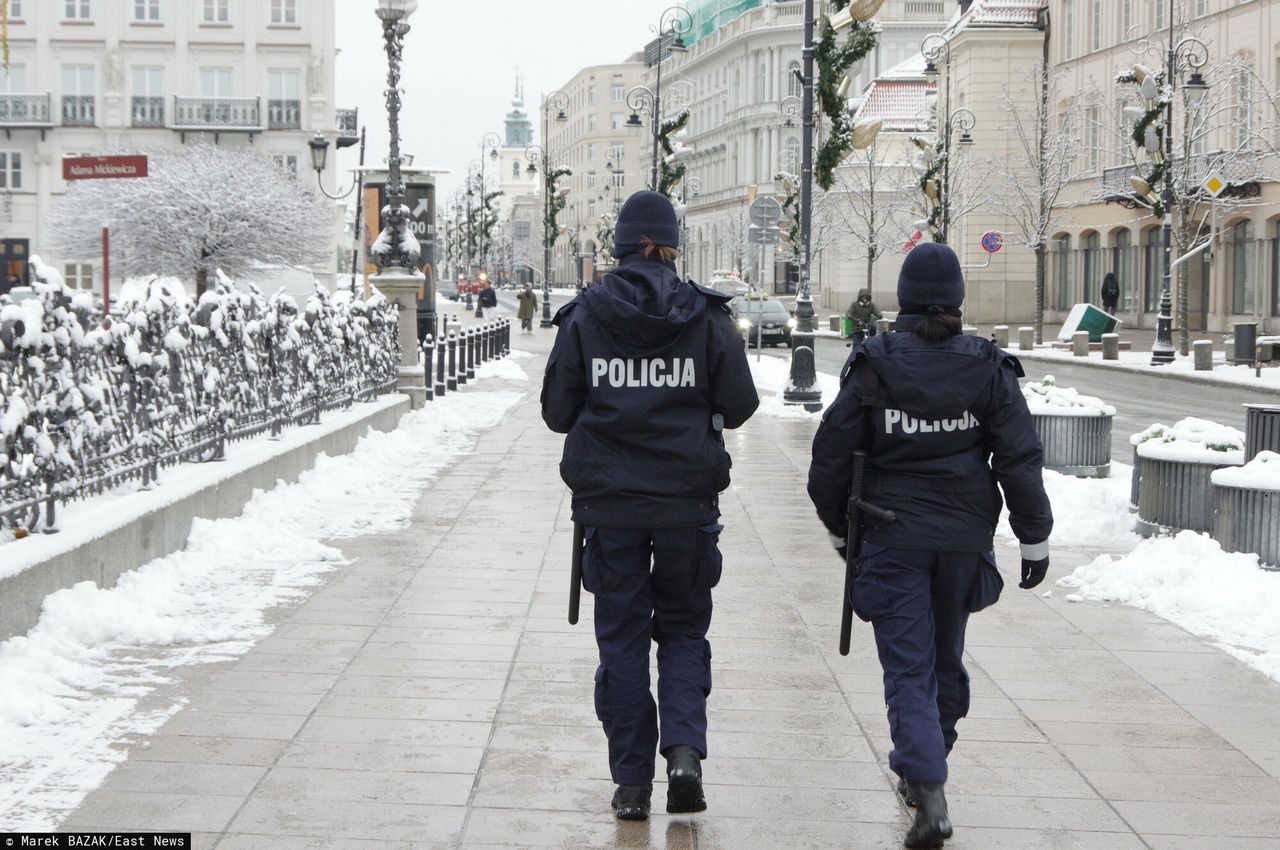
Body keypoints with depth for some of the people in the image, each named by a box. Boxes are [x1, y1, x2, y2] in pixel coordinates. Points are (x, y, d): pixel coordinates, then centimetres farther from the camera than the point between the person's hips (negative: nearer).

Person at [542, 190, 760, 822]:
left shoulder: (585, 314, -3)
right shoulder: (706, 314, -4)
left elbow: (557, 411, 0)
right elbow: (739, 406, -1)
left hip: (608, 501, 0)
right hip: (688, 500, 0)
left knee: (622, 637, 9)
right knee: (683, 628, 14)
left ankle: (632, 782, 9)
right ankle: (684, 751, -6)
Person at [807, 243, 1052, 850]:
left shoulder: (874, 366, -7)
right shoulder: (988, 368, -3)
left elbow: (831, 457, -2)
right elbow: (1020, 460, -4)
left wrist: (839, 528, 13)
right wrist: (1035, 540, 4)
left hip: (893, 537, -2)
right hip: (965, 535, 2)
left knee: (907, 668, -2)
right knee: (946, 658, 20)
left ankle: (929, 790, -19)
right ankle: (924, 771, 35)